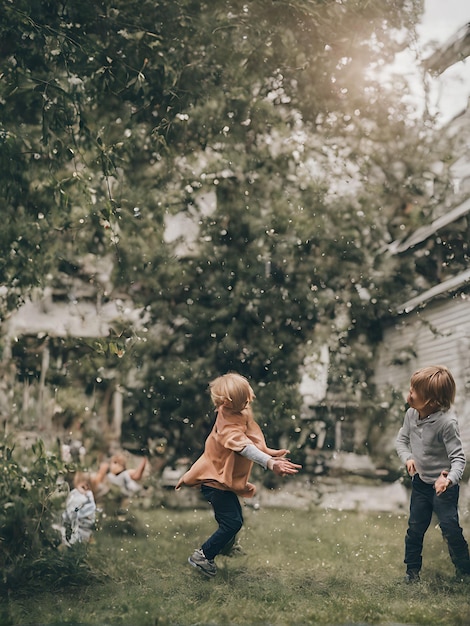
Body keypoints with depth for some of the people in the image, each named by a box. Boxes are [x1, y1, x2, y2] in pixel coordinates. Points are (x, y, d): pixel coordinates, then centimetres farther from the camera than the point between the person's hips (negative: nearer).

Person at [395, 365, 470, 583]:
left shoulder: (446, 422, -27)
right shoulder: (411, 414, -9)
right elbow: (402, 439, 8)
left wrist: (449, 479, -42)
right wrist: (408, 458, -12)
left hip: (443, 486, -6)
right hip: (420, 483, 6)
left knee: (450, 529, 0)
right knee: (415, 528, 13)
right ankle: (412, 569, 29)